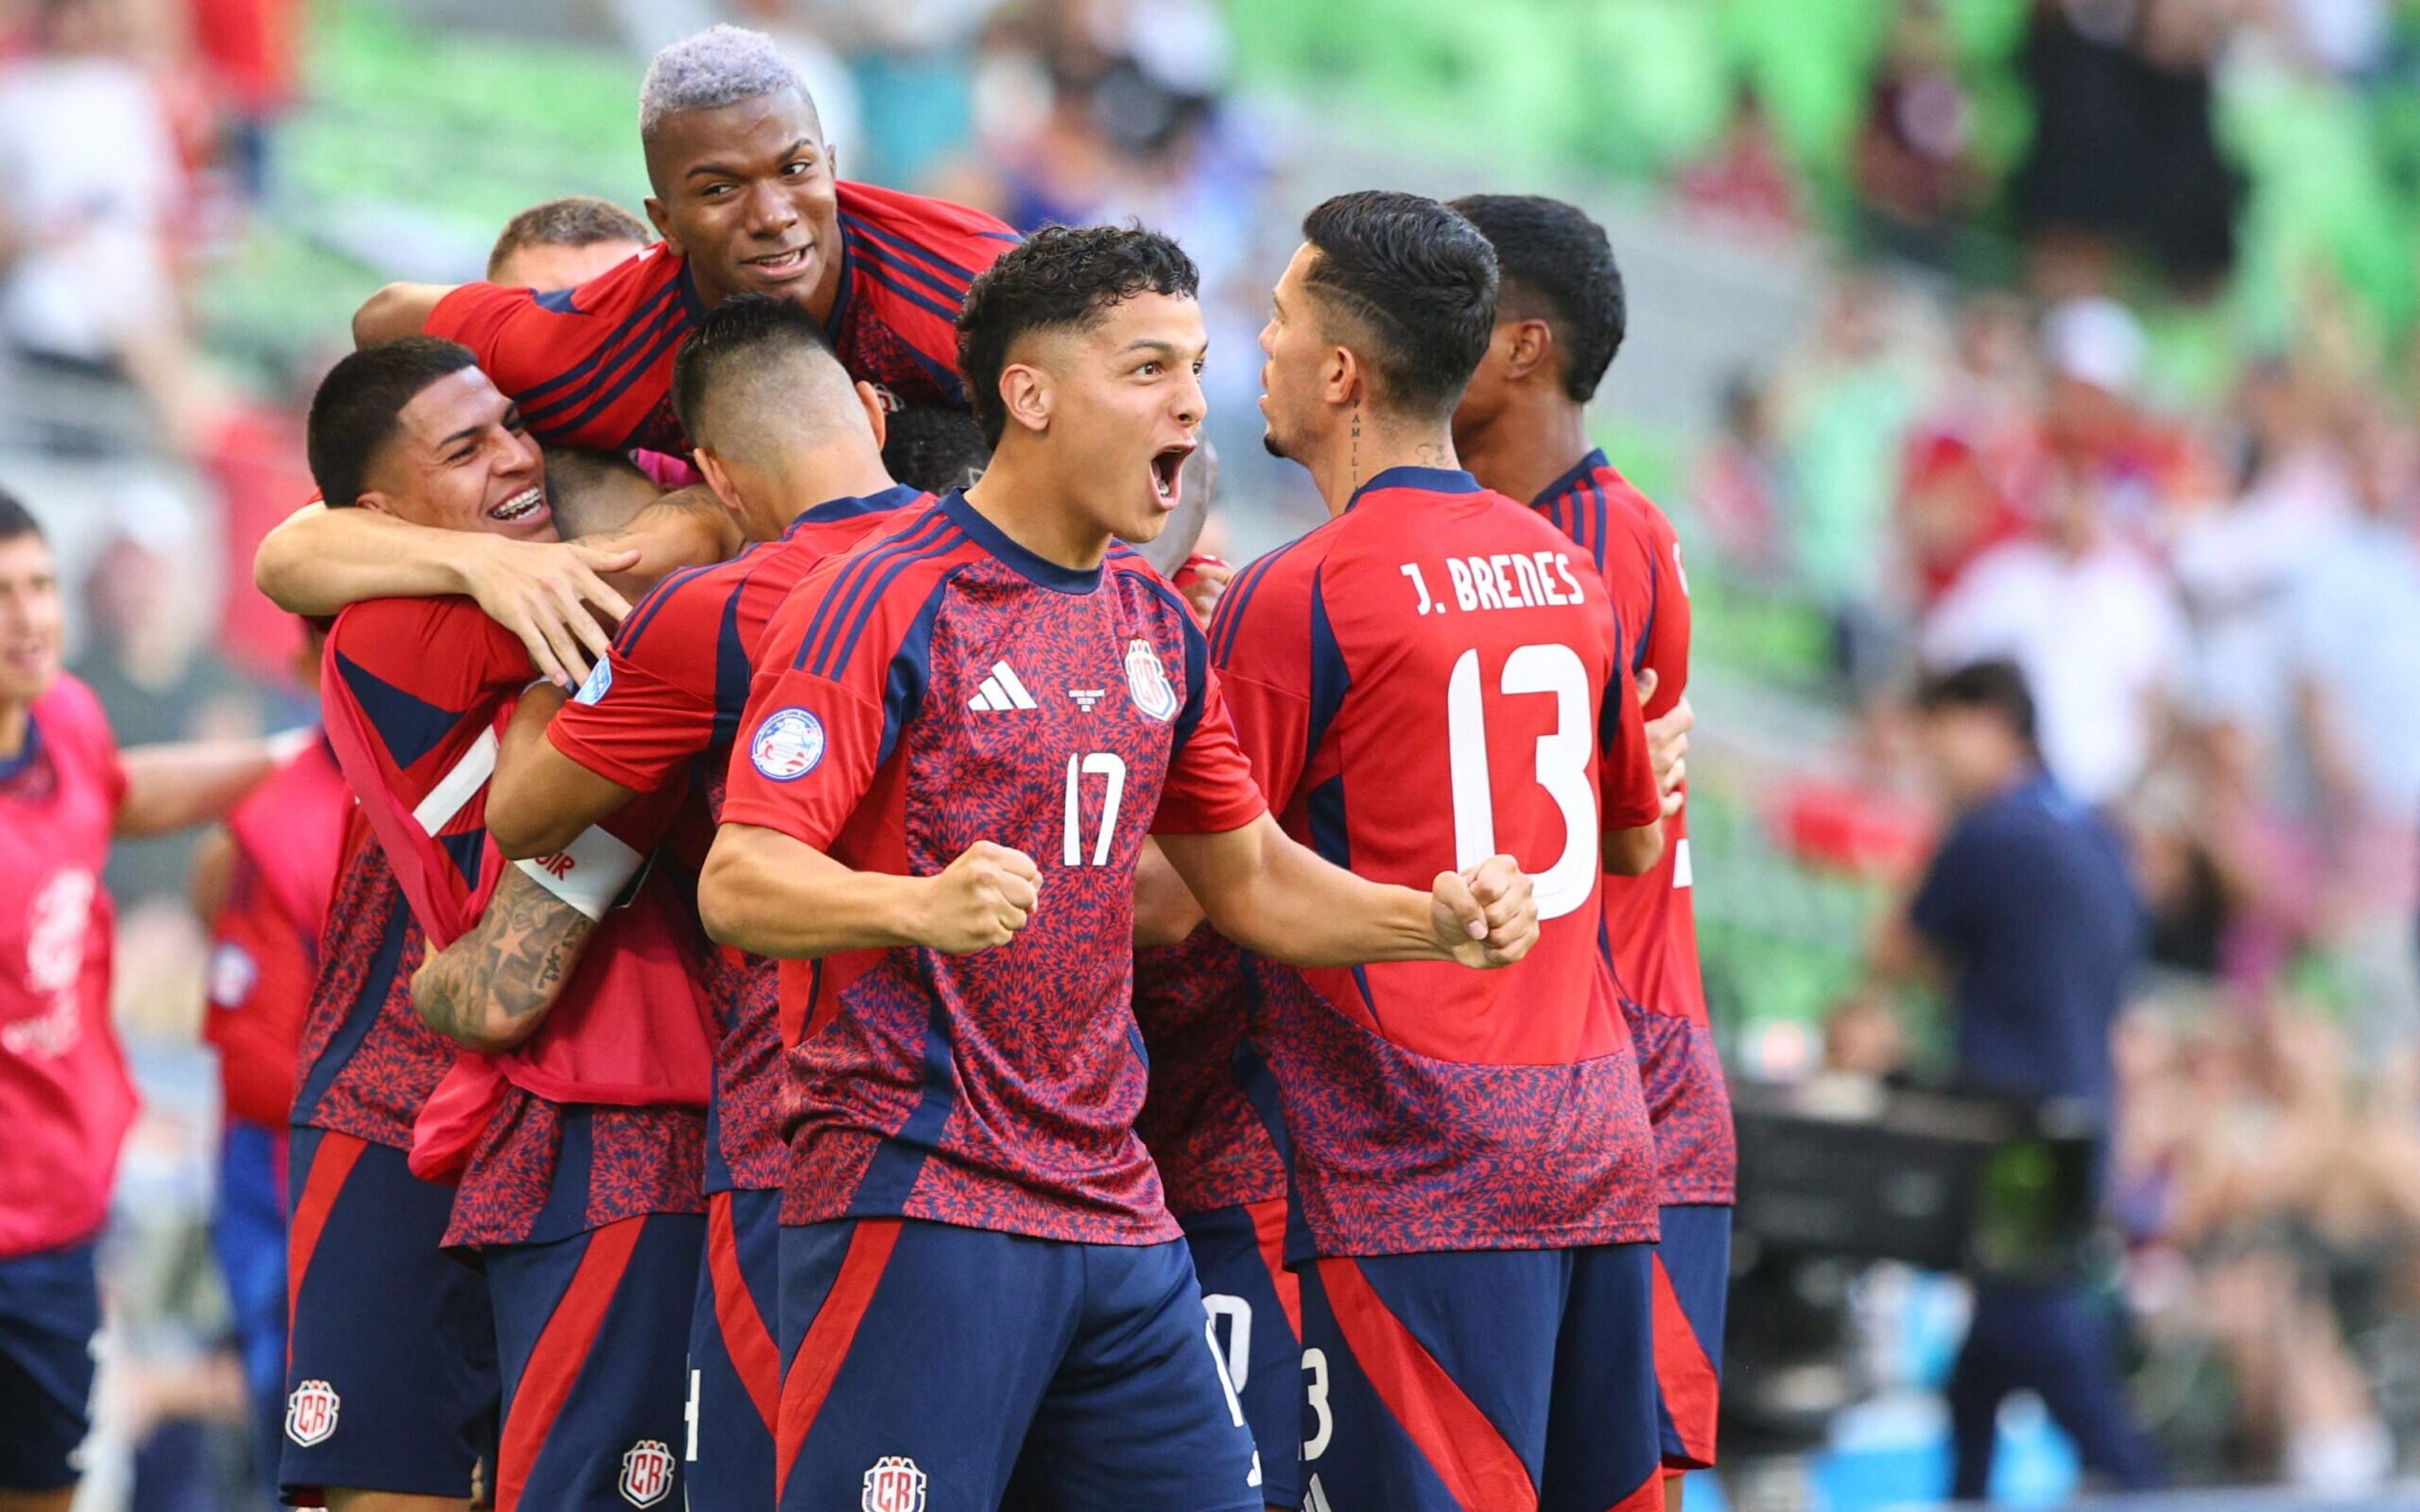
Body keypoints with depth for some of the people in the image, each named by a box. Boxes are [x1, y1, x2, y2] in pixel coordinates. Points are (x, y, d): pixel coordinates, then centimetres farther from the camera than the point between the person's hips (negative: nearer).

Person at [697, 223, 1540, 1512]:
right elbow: (736, 883, -16)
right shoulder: (887, 601, -9)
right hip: (919, 1203, -7)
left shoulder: (1154, 623, 15)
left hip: (1112, 1204, 8)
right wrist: (922, 906, -35)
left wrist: (1430, 921, 6)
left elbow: (1248, 880, 24)